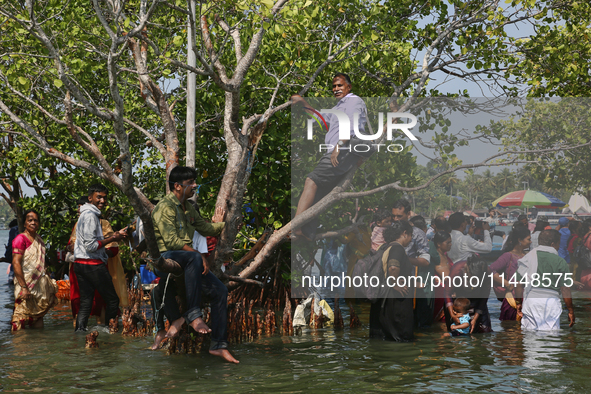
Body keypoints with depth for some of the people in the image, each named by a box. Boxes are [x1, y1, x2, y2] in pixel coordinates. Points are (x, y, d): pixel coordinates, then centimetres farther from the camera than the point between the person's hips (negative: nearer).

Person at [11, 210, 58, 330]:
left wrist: (50, 283, 15)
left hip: (40, 286, 8)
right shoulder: (20, 239, -9)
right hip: (26, 285, -8)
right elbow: (16, 263, -17)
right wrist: (24, 287, -23)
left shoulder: (39, 240, 15)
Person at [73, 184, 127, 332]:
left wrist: (113, 236, 16)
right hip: (93, 264, -10)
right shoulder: (90, 215, -13)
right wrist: (111, 239, -10)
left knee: (85, 302, 7)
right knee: (112, 299, 1)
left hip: (80, 264, 10)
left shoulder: (86, 214, 19)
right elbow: (90, 245, -19)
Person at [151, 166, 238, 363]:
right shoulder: (165, 207, -9)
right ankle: (193, 314, -40)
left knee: (220, 290, -6)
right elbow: (171, 241, -20)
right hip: (165, 258, -8)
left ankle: (219, 345, -4)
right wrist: (198, 255, -22)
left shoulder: (187, 208, 19)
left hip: (187, 261, 9)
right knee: (194, 258, -40)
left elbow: (205, 228, 31)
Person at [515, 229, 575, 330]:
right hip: (551, 301, -2)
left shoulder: (528, 257, 4)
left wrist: (519, 302, 17)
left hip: (530, 299, 2)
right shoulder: (561, 262, -2)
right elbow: (565, 289, -2)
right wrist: (571, 311, 7)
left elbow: (520, 284, 5)